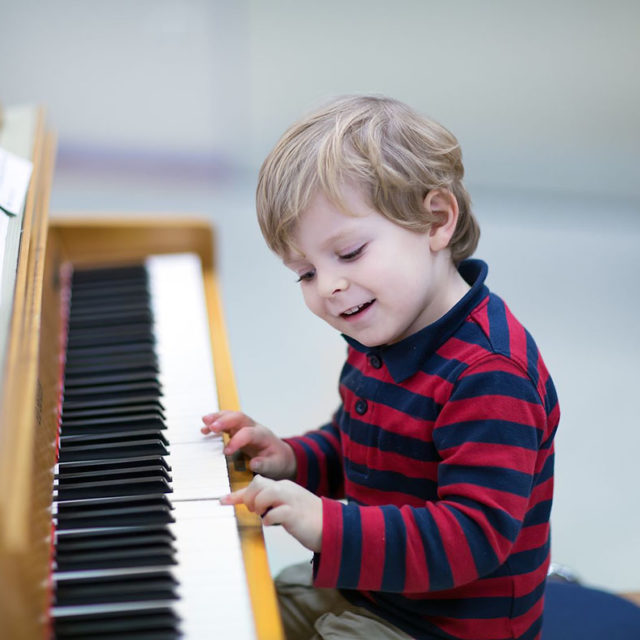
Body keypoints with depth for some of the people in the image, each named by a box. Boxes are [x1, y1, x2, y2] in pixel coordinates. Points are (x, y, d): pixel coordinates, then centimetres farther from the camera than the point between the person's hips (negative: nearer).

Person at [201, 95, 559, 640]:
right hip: (362, 587, 9)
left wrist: (330, 528, -40)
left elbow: (474, 535, -33)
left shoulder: (490, 375, -29)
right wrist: (293, 461, -2)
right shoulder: (377, 339, 2)